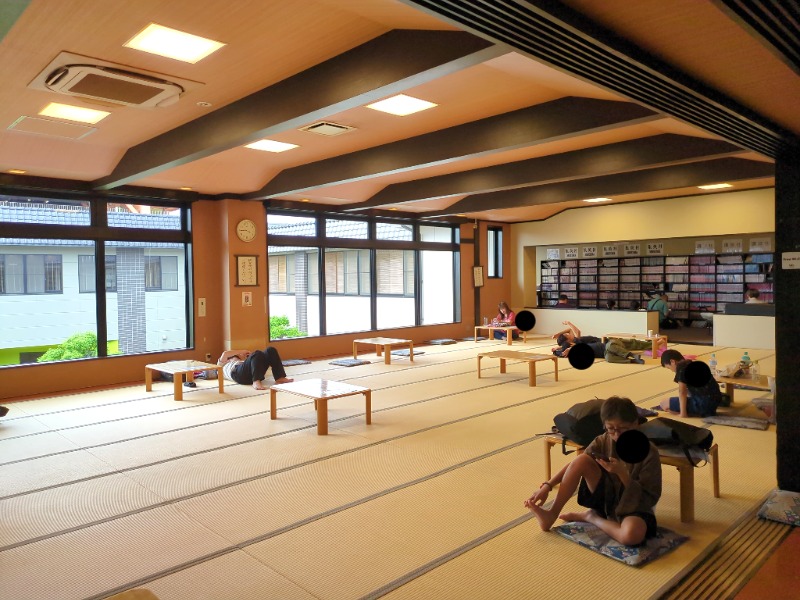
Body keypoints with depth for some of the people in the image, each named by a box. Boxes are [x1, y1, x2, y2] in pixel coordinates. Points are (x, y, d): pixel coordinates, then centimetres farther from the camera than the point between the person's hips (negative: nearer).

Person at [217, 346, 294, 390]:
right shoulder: (222, 365, 36)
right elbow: (225, 353, 15)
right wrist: (243, 351, 21)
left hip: (252, 373, 5)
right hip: (239, 374, -5)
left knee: (270, 350, -10)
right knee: (257, 354, -30)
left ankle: (280, 378, -23)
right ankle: (256, 382, -49)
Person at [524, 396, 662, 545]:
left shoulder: (649, 452, -19)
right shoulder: (603, 442, -8)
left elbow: (650, 499, -18)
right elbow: (576, 466, -3)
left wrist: (622, 473, -32)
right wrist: (548, 486, -16)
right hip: (606, 499, 3)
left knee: (632, 535, -40)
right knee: (582, 460, -22)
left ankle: (591, 517, -7)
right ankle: (552, 514, -12)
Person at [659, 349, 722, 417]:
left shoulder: (681, 367, -10)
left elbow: (682, 392, -14)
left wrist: (683, 413, -10)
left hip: (704, 403, -9)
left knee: (664, 404, -3)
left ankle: (702, 412, -4)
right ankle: (708, 411, 15)